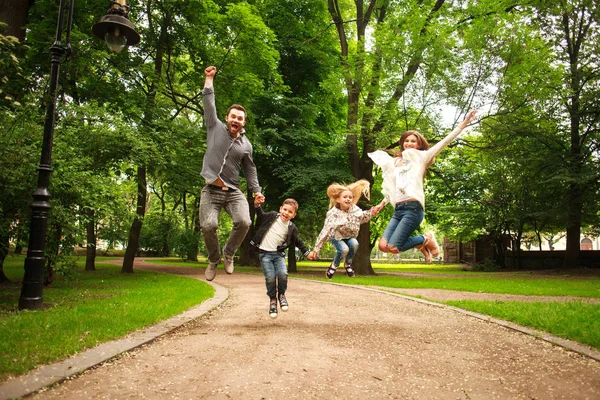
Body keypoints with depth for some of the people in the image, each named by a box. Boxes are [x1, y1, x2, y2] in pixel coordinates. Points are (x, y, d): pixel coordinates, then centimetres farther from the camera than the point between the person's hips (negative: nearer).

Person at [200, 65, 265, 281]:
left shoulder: (246, 145, 11)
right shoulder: (215, 127, 6)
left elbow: (250, 170, 18)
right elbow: (209, 103, 4)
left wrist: (256, 190, 8)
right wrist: (209, 79, 5)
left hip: (234, 191, 2)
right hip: (211, 190, -1)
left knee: (243, 222, -22)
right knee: (208, 226, -20)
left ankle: (228, 254, 6)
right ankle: (214, 260, 10)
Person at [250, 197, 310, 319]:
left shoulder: (292, 228, 0)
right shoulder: (272, 216, -3)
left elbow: (297, 242, 12)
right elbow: (261, 216, 11)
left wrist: (306, 252, 8)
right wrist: (257, 205, -5)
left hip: (279, 254, 1)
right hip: (265, 253, -1)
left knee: (283, 274, -19)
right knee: (270, 278, -11)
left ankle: (281, 294, 10)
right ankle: (272, 300, 14)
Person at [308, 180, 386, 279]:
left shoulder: (355, 209, -14)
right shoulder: (333, 213, -26)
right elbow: (325, 232, -27)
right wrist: (316, 250, -28)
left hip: (350, 236, 3)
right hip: (336, 237, -3)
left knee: (354, 244, -30)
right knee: (344, 249, -32)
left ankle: (348, 264, 0)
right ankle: (334, 266, 0)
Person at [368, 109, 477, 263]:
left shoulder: (421, 157, 8)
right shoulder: (395, 162, 22)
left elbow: (444, 142, 1)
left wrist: (463, 124, -5)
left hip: (413, 208, -6)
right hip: (398, 210, 6)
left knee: (393, 247, -18)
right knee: (383, 245, -9)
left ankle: (426, 239, 9)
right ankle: (421, 243, 13)